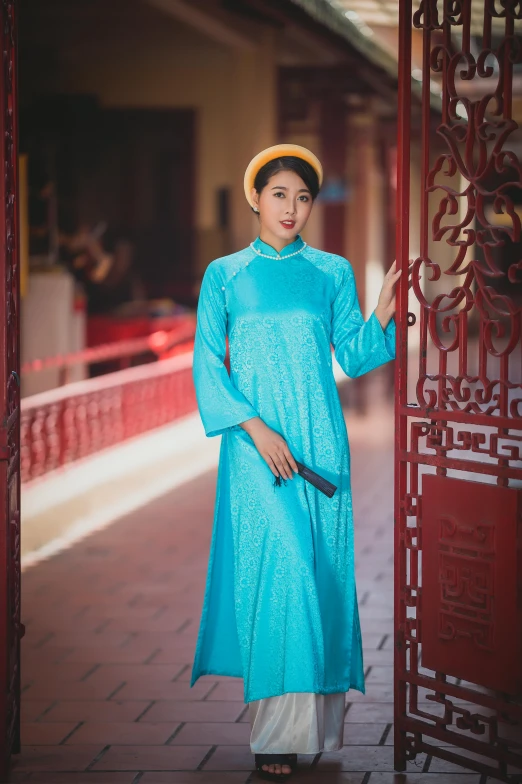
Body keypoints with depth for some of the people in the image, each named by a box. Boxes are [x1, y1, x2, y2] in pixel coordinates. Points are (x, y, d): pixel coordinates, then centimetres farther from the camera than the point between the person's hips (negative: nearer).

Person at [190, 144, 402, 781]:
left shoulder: (333, 273, 10)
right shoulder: (224, 275, 6)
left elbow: (353, 358, 9)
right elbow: (207, 364, 1)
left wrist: (385, 307, -7)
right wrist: (254, 427, -11)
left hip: (319, 443, 2)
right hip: (255, 443, -2)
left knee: (318, 570, 0)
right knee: (271, 568, -8)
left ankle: (312, 718, 9)